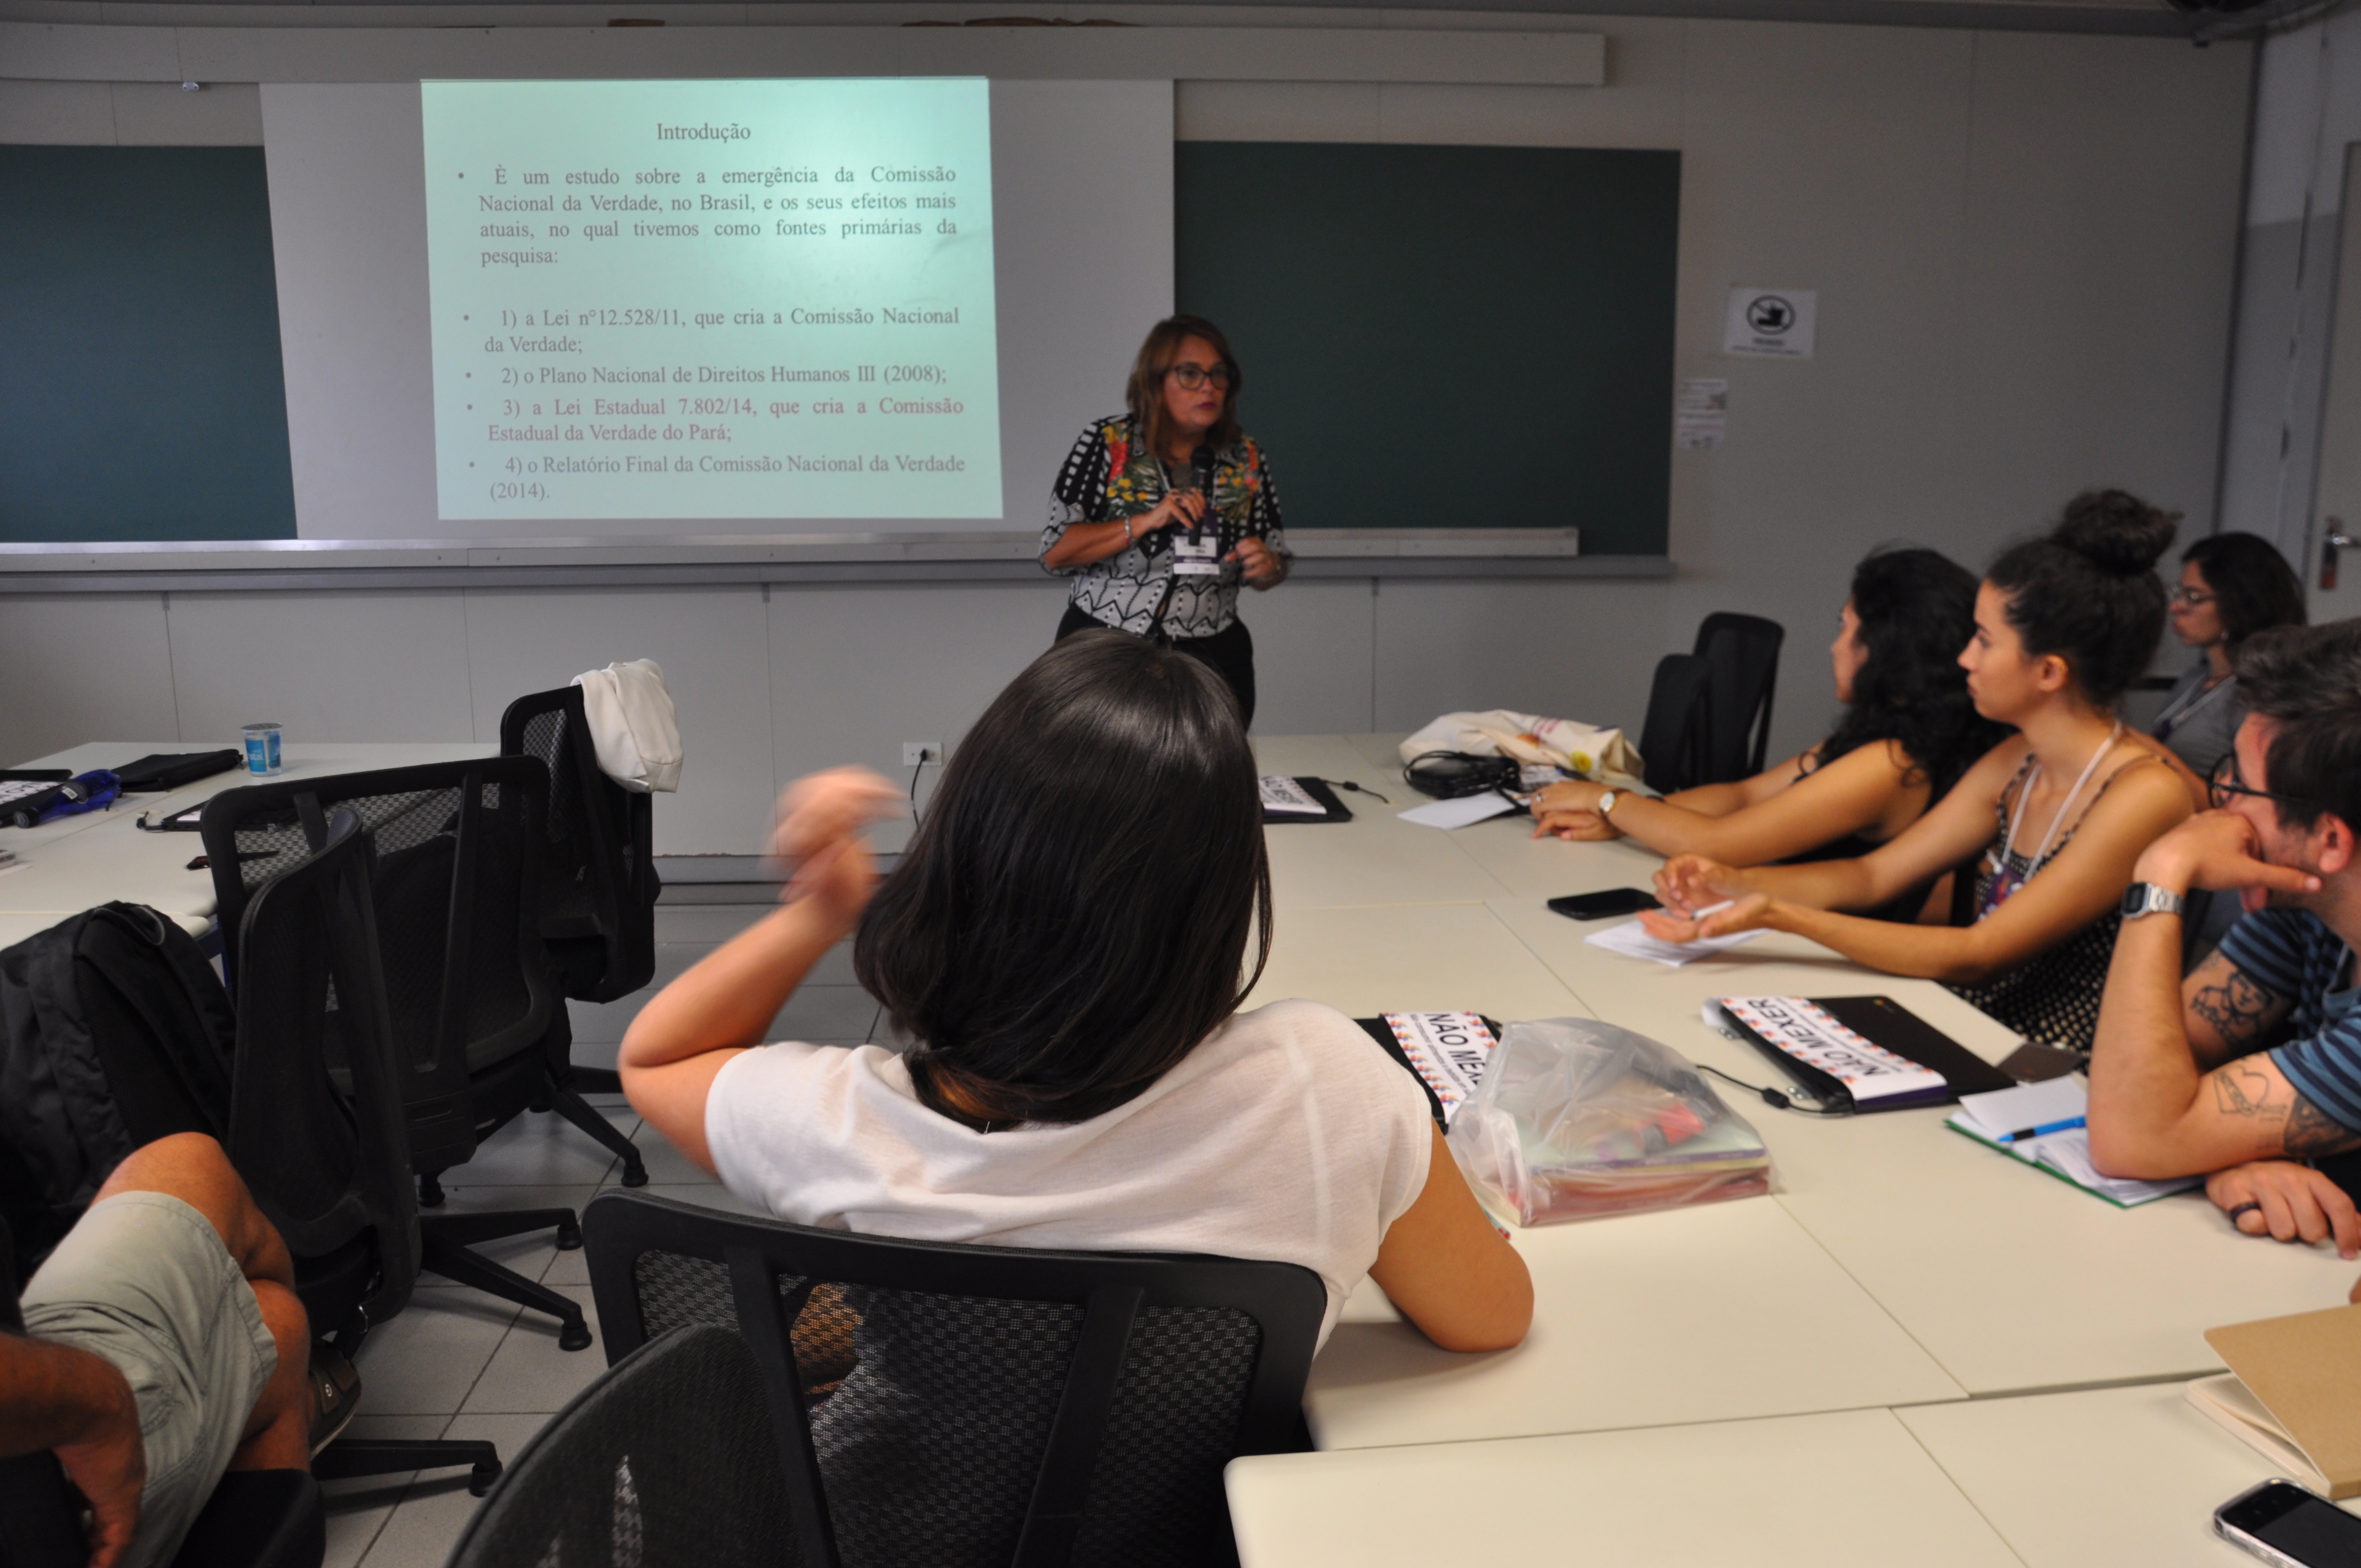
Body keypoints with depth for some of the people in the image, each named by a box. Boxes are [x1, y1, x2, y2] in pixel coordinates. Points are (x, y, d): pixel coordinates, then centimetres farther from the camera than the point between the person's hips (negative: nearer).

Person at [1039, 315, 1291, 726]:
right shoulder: (1106, 443, -4)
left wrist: (1266, 568, -12)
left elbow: (1272, 568, 11)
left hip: (1210, 661, 2)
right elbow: (1055, 552, -9)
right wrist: (1146, 521, -18)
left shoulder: (1245, 459, 4)